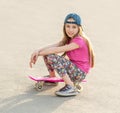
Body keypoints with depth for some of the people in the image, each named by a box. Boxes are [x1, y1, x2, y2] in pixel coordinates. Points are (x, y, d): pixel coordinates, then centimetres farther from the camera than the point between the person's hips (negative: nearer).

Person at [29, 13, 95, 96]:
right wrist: (38, 51, -22)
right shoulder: (68, 39, 9)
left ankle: (70, 88, -23)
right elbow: (54, 46, -5)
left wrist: (39, 54, -19)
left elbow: (58, 50, -25)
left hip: (80, 73, -9)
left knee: (52, 57, -27)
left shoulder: (79, 40, -18)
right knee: (47, 52, 4)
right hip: (73, 67, 9)